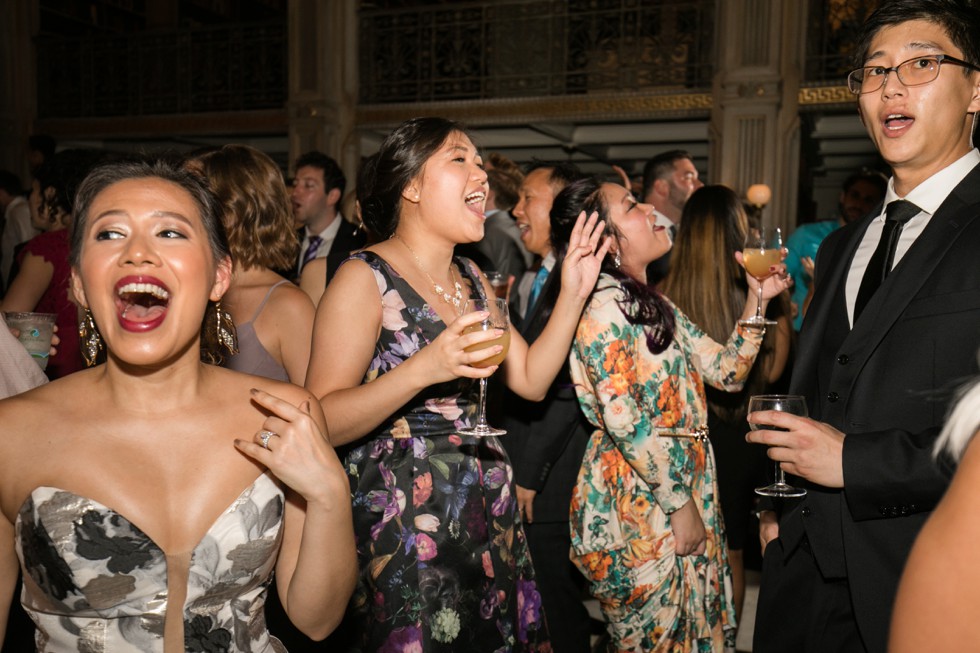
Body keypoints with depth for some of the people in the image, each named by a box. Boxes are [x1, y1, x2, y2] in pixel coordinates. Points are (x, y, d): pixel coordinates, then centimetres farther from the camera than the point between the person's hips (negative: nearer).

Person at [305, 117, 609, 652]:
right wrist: (421, 370, -29)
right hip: (402, 518, -7)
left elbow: (530, 380, 8)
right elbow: (321, 422, -18)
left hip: (488, 511, 7)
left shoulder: (472, 279, 10)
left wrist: (572, 295, 0)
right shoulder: (364, 279, -12)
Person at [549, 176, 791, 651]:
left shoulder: (653, 305, 12)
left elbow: (728, 370, 12)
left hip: (686, 493, 9)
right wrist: (680, 505, -17)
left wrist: (757, 298, 5)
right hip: (640, 504, -9)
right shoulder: (603, 305, -18)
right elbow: (624, 422, -23)